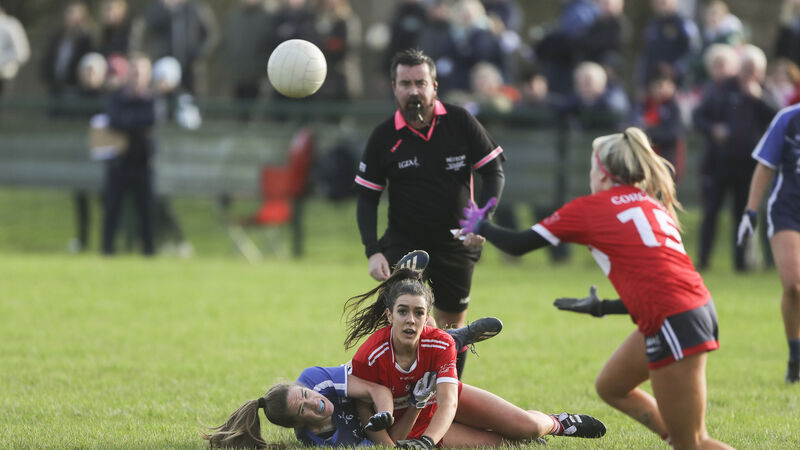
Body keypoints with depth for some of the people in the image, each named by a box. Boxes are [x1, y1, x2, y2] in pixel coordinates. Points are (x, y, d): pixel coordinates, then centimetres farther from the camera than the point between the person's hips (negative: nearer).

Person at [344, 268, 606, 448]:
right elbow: (367, 416, -24)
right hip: (408, 425, -2)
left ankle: (556, 423, 28)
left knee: (529, 427, -10)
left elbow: (448, 402, -38)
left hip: (442, 401, 2)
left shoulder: (440, 344, -27)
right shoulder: (366, 359, -33)